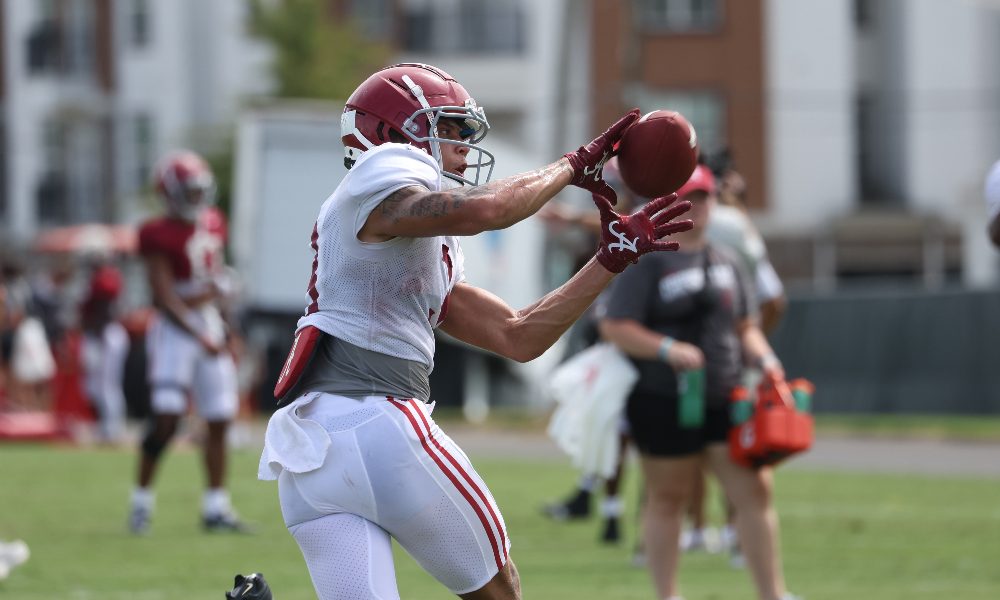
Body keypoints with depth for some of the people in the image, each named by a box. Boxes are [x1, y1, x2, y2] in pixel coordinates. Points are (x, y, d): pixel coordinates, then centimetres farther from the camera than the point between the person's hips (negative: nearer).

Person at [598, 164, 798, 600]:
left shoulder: (727, 264, 14)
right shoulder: (646, 263, -5)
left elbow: (745, 327, 20)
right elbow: (614, 326, -11)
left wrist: (764, 358, 0)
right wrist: (667, 349, -23)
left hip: (724, 401, 5)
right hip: (664, 405, -5)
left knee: (755, 489, -4)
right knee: (668, 500, 4)